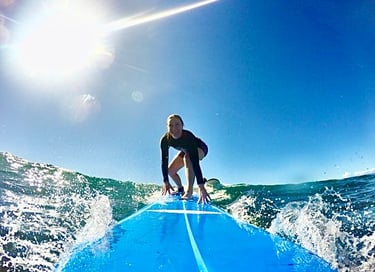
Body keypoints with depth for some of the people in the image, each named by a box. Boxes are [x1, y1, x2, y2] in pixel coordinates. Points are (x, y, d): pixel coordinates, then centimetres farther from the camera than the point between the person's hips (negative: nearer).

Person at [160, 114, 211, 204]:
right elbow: (164, 161, -28)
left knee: (188, 157, -37)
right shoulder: (165, 140, -29)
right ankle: (180, 189, 29)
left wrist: (201, 186, -56)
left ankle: (189, 191, -34)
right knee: (170, 170, 0)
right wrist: (166, 182, -37)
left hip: (200, 149, -6)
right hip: (185, 150, 6)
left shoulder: (188, 136, -42)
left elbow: (195, 162, -49)